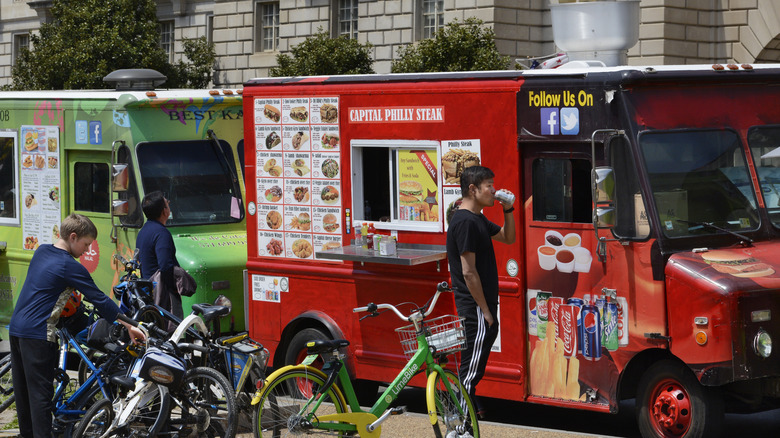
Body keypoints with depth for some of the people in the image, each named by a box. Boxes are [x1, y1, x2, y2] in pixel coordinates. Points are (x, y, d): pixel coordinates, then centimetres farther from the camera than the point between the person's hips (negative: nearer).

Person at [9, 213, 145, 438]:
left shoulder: (41, 252, 11)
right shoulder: (71, 267, -13)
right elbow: (99, 300, -12)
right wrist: (128, 326, -7)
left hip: (16, 327, 8)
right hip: (38, 335, -8)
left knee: (23, 390, 14)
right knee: (40, 393, -7)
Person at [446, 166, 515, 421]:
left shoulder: (478, 219, 14)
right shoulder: (465, 222, -18)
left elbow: (508, 238, 25)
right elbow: (468, 272, -20)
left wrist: (508, 209, 9)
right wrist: (485, 311, -17)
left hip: (483, 304, 10)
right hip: (475, 307, -10)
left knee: (475, 364, 18)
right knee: (471, 367, -7)